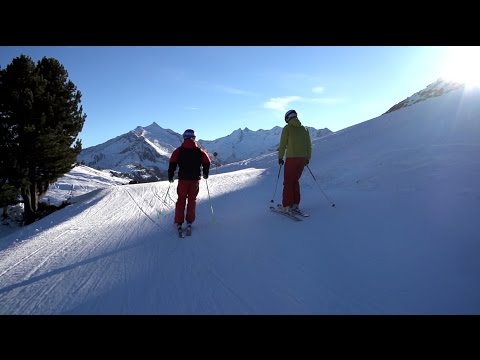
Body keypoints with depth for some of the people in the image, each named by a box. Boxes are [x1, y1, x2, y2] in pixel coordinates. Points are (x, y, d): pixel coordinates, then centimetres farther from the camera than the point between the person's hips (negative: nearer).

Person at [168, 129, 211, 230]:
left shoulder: (179, 150, -1)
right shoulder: (199, 151, 0)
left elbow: (172, 163, -6)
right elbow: (207, 162, 1)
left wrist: (170, 176, 4)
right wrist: (205, 174, 16)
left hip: (183, 179, 0)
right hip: (195, 179, 0)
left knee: (181, 200, 9)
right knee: (192, 200, 12)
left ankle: (179, 222, 9)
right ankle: (189, 221, 13)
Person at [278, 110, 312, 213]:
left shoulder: (287, 128, -1)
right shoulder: (304, 128, 14)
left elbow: (283, 144, -4)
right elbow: (309, 145, 14)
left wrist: (280, 157, 4)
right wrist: (308, 158, 22)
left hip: (291, 158, -5)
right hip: (303, 158, 5)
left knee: (288, 182, 2)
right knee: (295, 180, 16)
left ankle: (287, 205, -1)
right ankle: (295, 204, 15)